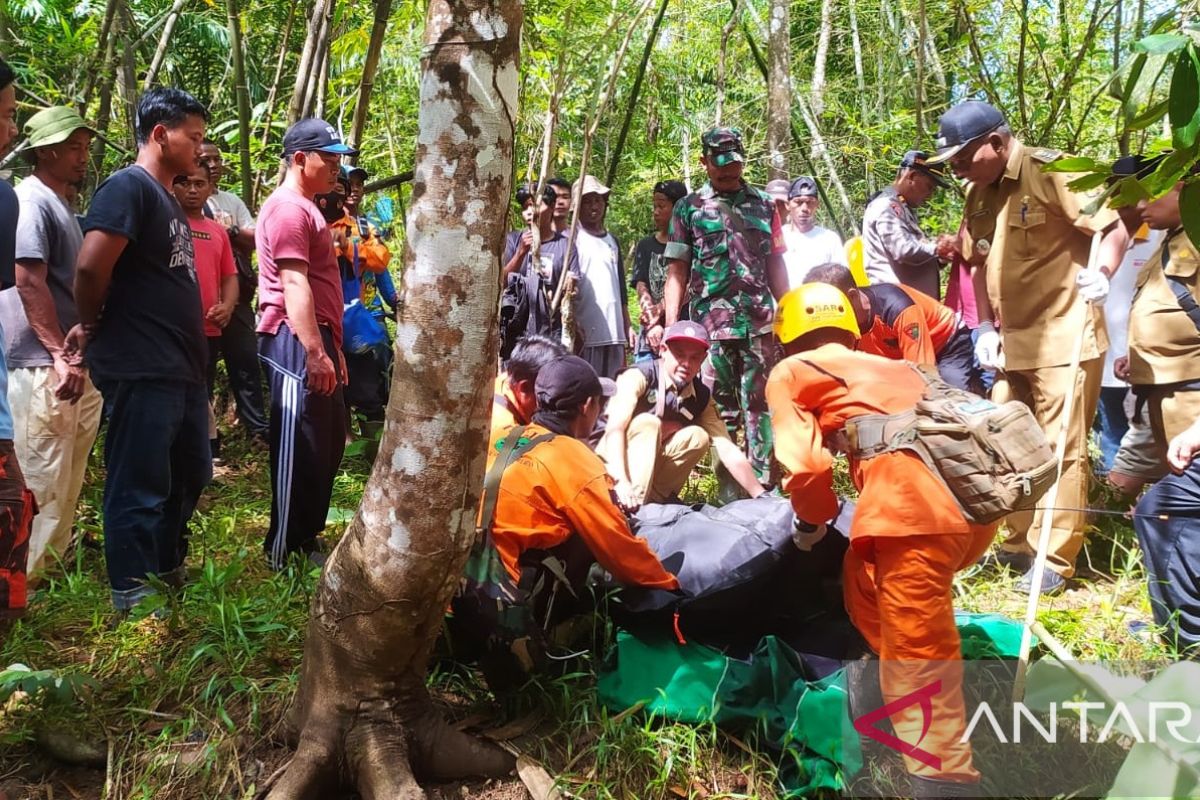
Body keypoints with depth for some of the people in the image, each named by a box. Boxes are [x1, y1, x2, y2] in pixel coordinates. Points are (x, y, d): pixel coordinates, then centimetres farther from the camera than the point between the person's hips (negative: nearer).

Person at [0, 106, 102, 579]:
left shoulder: (61, 204, 17)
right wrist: (60, 355, -24)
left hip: (73, 361, 10)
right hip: (43, 366, -10)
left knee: (67, 475, 17)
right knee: (42, 479, -4)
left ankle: (54, 560, 30)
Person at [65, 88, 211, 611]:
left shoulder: (166, 197, 18)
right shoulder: (128, 186, -12)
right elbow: (91, 267, -22)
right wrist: (92, 326, -7)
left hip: (181, 369, 10)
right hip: (141, 370, -10)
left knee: (190, 476, 19)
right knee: (141, 487, 0)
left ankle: (169, 572, 35)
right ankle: (135, 599, 12)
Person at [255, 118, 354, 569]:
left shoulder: (304, 208, 22)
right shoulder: (288, 208, -11)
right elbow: (294, 284, -20)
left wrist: (331, 346, 24)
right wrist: (314, 352, -25)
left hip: (315, 337, 11)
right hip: (297, 341, -11)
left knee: (327, 443, 15)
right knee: (300, 448, -5)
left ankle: (307, 539, 26)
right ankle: (284, 554, 4)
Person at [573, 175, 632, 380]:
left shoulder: (612, 241, 21)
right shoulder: (573, 239, 1)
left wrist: (627, 326, 17)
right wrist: (573, 324, -14)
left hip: (613, 332, 6)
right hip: (585, 332, -6)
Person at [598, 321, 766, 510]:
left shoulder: (701, 397, -3)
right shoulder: (638, 377, -19)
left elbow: (728, 450, -9)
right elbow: (614, 429, -32)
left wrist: (762, 496, -20)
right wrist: (621, 482, -48)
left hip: (653, 463, 5)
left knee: (697, 436, -16)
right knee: (648, 423, -29)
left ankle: (655, 497, -13)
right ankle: (630, 503, -35)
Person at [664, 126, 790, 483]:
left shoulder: (762, 204, 13)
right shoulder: (689, 208, 6)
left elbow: (775, 263, 16)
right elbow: (676, 272, 4)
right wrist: (671, 326, -4)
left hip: (759, 321, 2)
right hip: (710, 323, -1)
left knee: (759, 404, 2)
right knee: (721, 407, 4)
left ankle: (762, 482, 9)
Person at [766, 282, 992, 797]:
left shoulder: (790, 372, 16)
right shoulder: (891, 366, 36)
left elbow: (805, 465, 1)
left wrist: (812, 522, 21)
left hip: (919, 509, -8)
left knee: (917, 661, -1)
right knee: (865, 580, 28)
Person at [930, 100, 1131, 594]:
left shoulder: (1052, 172, -13)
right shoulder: (978, 194, 9)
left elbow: (1114, 226, -15)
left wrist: (1102, 274, -32)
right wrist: (986, 327, 10)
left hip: (1064, 339, -8)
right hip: (1012, 343, 8)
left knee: (1062, 451, -2)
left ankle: (1056, 562, 8)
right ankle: (1018, 545, 30)